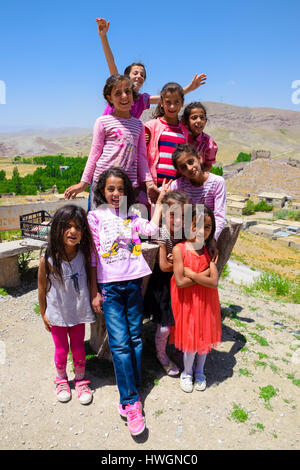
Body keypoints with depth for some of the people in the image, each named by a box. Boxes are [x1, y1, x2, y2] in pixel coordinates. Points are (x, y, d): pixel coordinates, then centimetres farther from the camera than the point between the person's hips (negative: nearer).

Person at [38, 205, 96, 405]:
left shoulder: (84, 255, -14)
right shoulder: (48, 260, -21)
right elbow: (42, 288, -8)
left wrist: (94, 299, 0)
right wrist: (43, 313, 0)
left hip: (79, 312, 2)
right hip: (57, 313, -1)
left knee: (79, 348, 16)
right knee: (61, 350, 17)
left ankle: (81, 381, 40)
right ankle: (62, 380, 43)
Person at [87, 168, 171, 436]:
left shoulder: (131, 216, 12)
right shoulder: (95, 217, 2)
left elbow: (152, 229, -5)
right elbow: (92, 257, 1)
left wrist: (160, 200, 1)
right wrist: (94, 292, -1)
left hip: (133, 283, 3)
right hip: (109, 286, -3)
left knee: (135, 339, 7)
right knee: (120, 343, -7)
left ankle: (129, 397, 22)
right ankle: (132, 403, 2)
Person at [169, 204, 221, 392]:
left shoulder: (210, 250, -7)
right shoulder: (179, 249, -16)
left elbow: (214, 282, -16)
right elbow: (180, 282, -21)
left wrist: (191, 273, -20)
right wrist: (203, 274, -18)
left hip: (206, 301, 3)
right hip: (187, 301, -3)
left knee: (204, 336, 16)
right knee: (190, 337, 8)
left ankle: (199, 371, 42)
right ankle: (187, 372, 37)